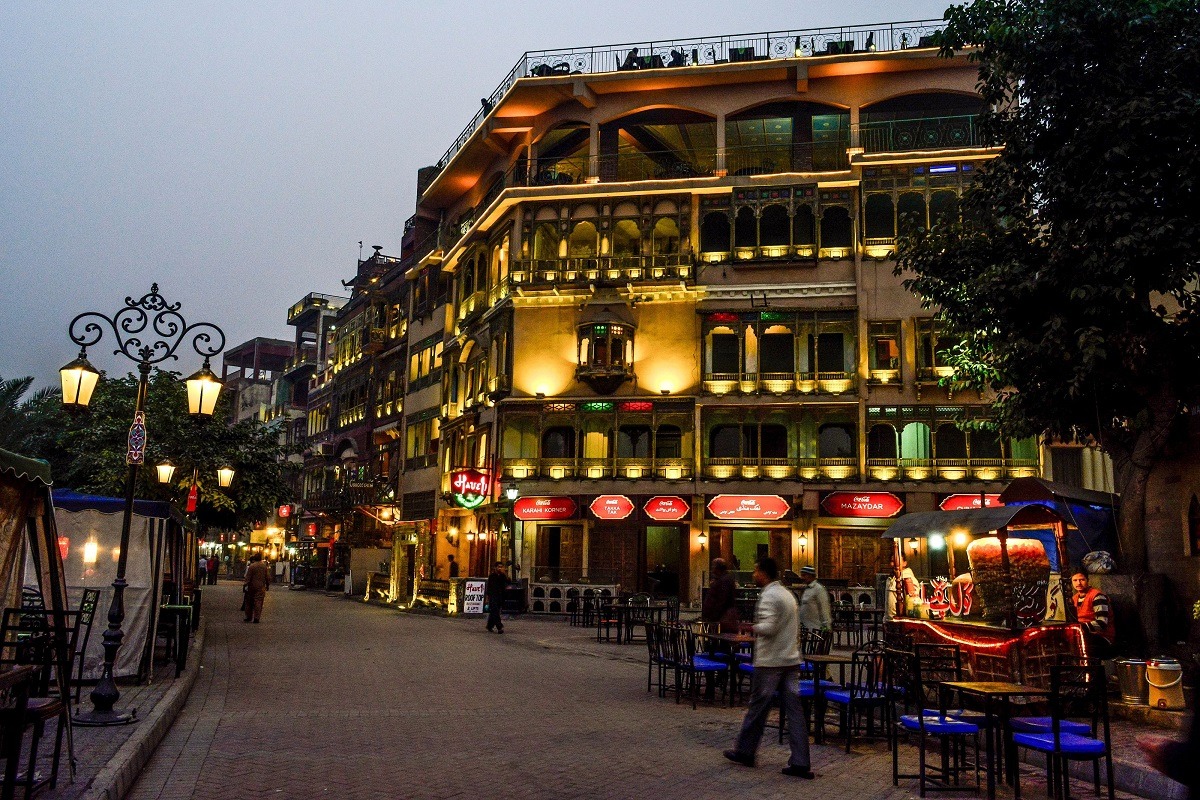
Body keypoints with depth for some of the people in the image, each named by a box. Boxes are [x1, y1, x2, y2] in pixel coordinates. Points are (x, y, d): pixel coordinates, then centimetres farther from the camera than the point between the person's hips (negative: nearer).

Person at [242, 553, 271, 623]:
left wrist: (245, 585, -2)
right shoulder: (265, 566, 2)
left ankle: (249, 617, 16)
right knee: (258, 602, 2)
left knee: (249, 602, 12)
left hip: (252, 586, -1)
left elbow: (248, 578, -9)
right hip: (261, 586, 2)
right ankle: (256, 618, -3)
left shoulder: (251, 566, -8)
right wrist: (267, 585, 17)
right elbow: (268, 577, 6)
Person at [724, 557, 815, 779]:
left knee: (757, 707, 5)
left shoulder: (768, 596, -13)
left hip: (770, 662, -8)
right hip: (791, 660, 8)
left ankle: (744, 751, 19)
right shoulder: (788, 594, 16)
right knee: (794, 710, 4)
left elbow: (767, 627, -24)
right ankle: (800, 763, 3)